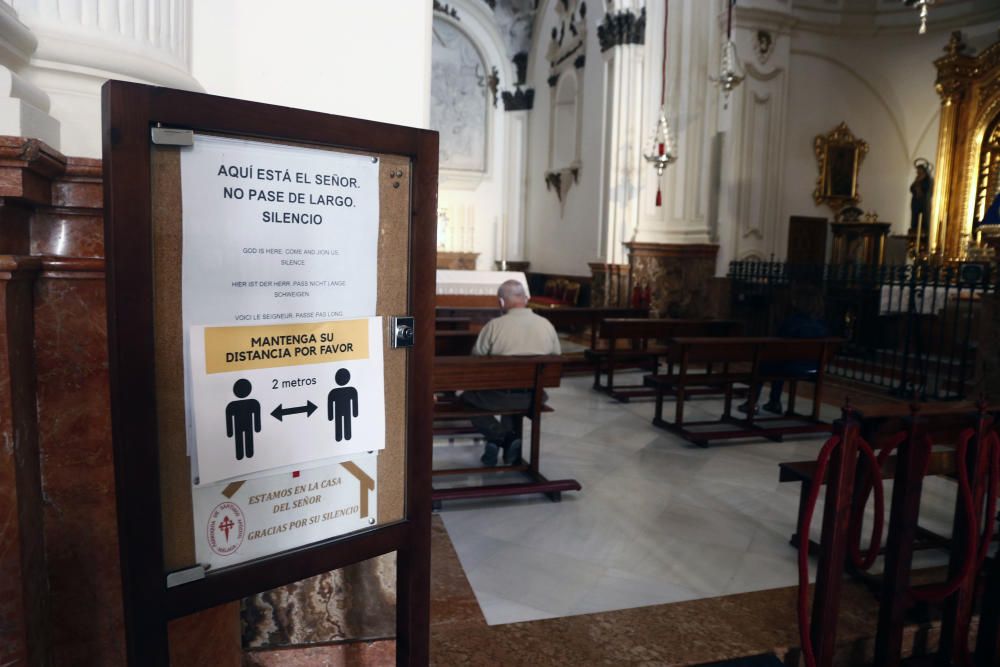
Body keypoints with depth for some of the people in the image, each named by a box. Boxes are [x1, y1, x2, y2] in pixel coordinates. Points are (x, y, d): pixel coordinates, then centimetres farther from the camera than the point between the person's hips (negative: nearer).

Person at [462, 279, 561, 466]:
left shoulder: (494, 325, -11)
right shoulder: (547, 325, 0)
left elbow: (476, 358, 0)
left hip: (502, 394, -5)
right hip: (534, 396, 5)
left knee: (467, 397, 23)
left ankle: (504, 437, 5)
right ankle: (508, 440, 22)